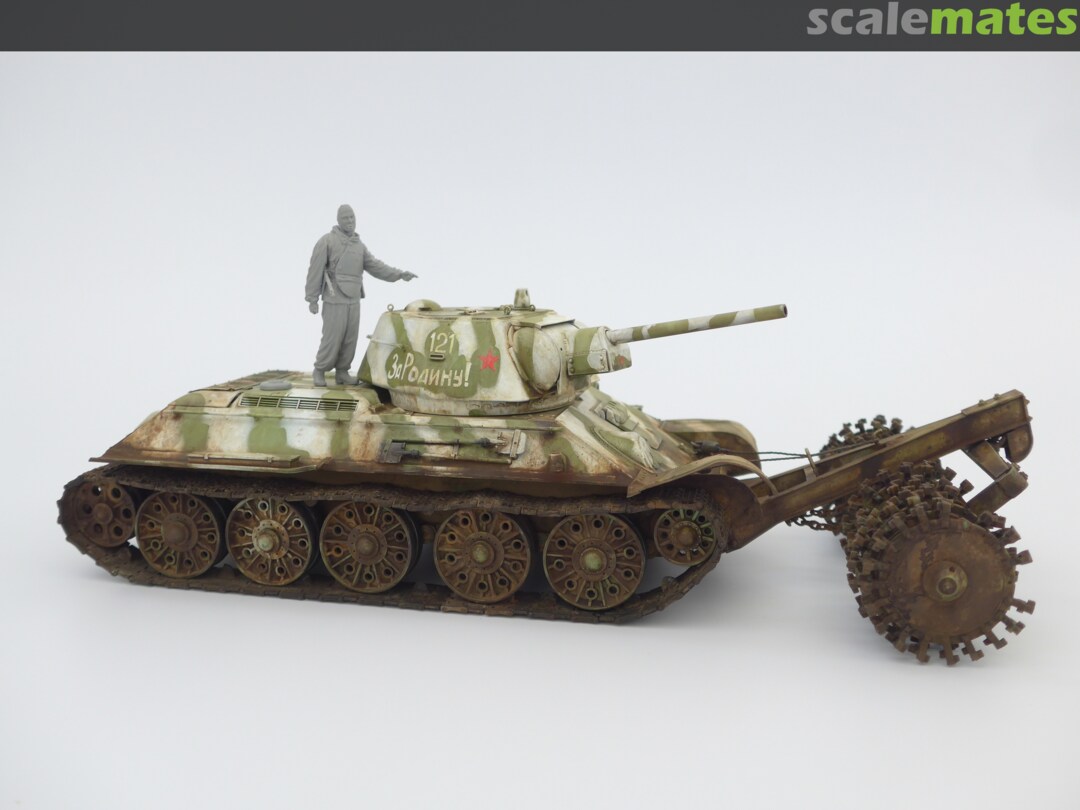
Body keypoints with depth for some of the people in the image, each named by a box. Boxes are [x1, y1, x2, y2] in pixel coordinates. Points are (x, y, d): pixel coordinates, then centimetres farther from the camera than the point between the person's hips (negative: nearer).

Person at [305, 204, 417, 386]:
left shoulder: (359, 245, 12)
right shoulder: (326, 241, -9)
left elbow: (376, 266, 6)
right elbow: (315, 272, -9)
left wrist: (400, 274, -7)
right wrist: (312, 299, -11)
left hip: (354, 301, 6)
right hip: (334, 301, -6)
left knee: (350, 339, 5)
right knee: (332, 339, -4)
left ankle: (342, 373, 16)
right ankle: (319, 371, 12)